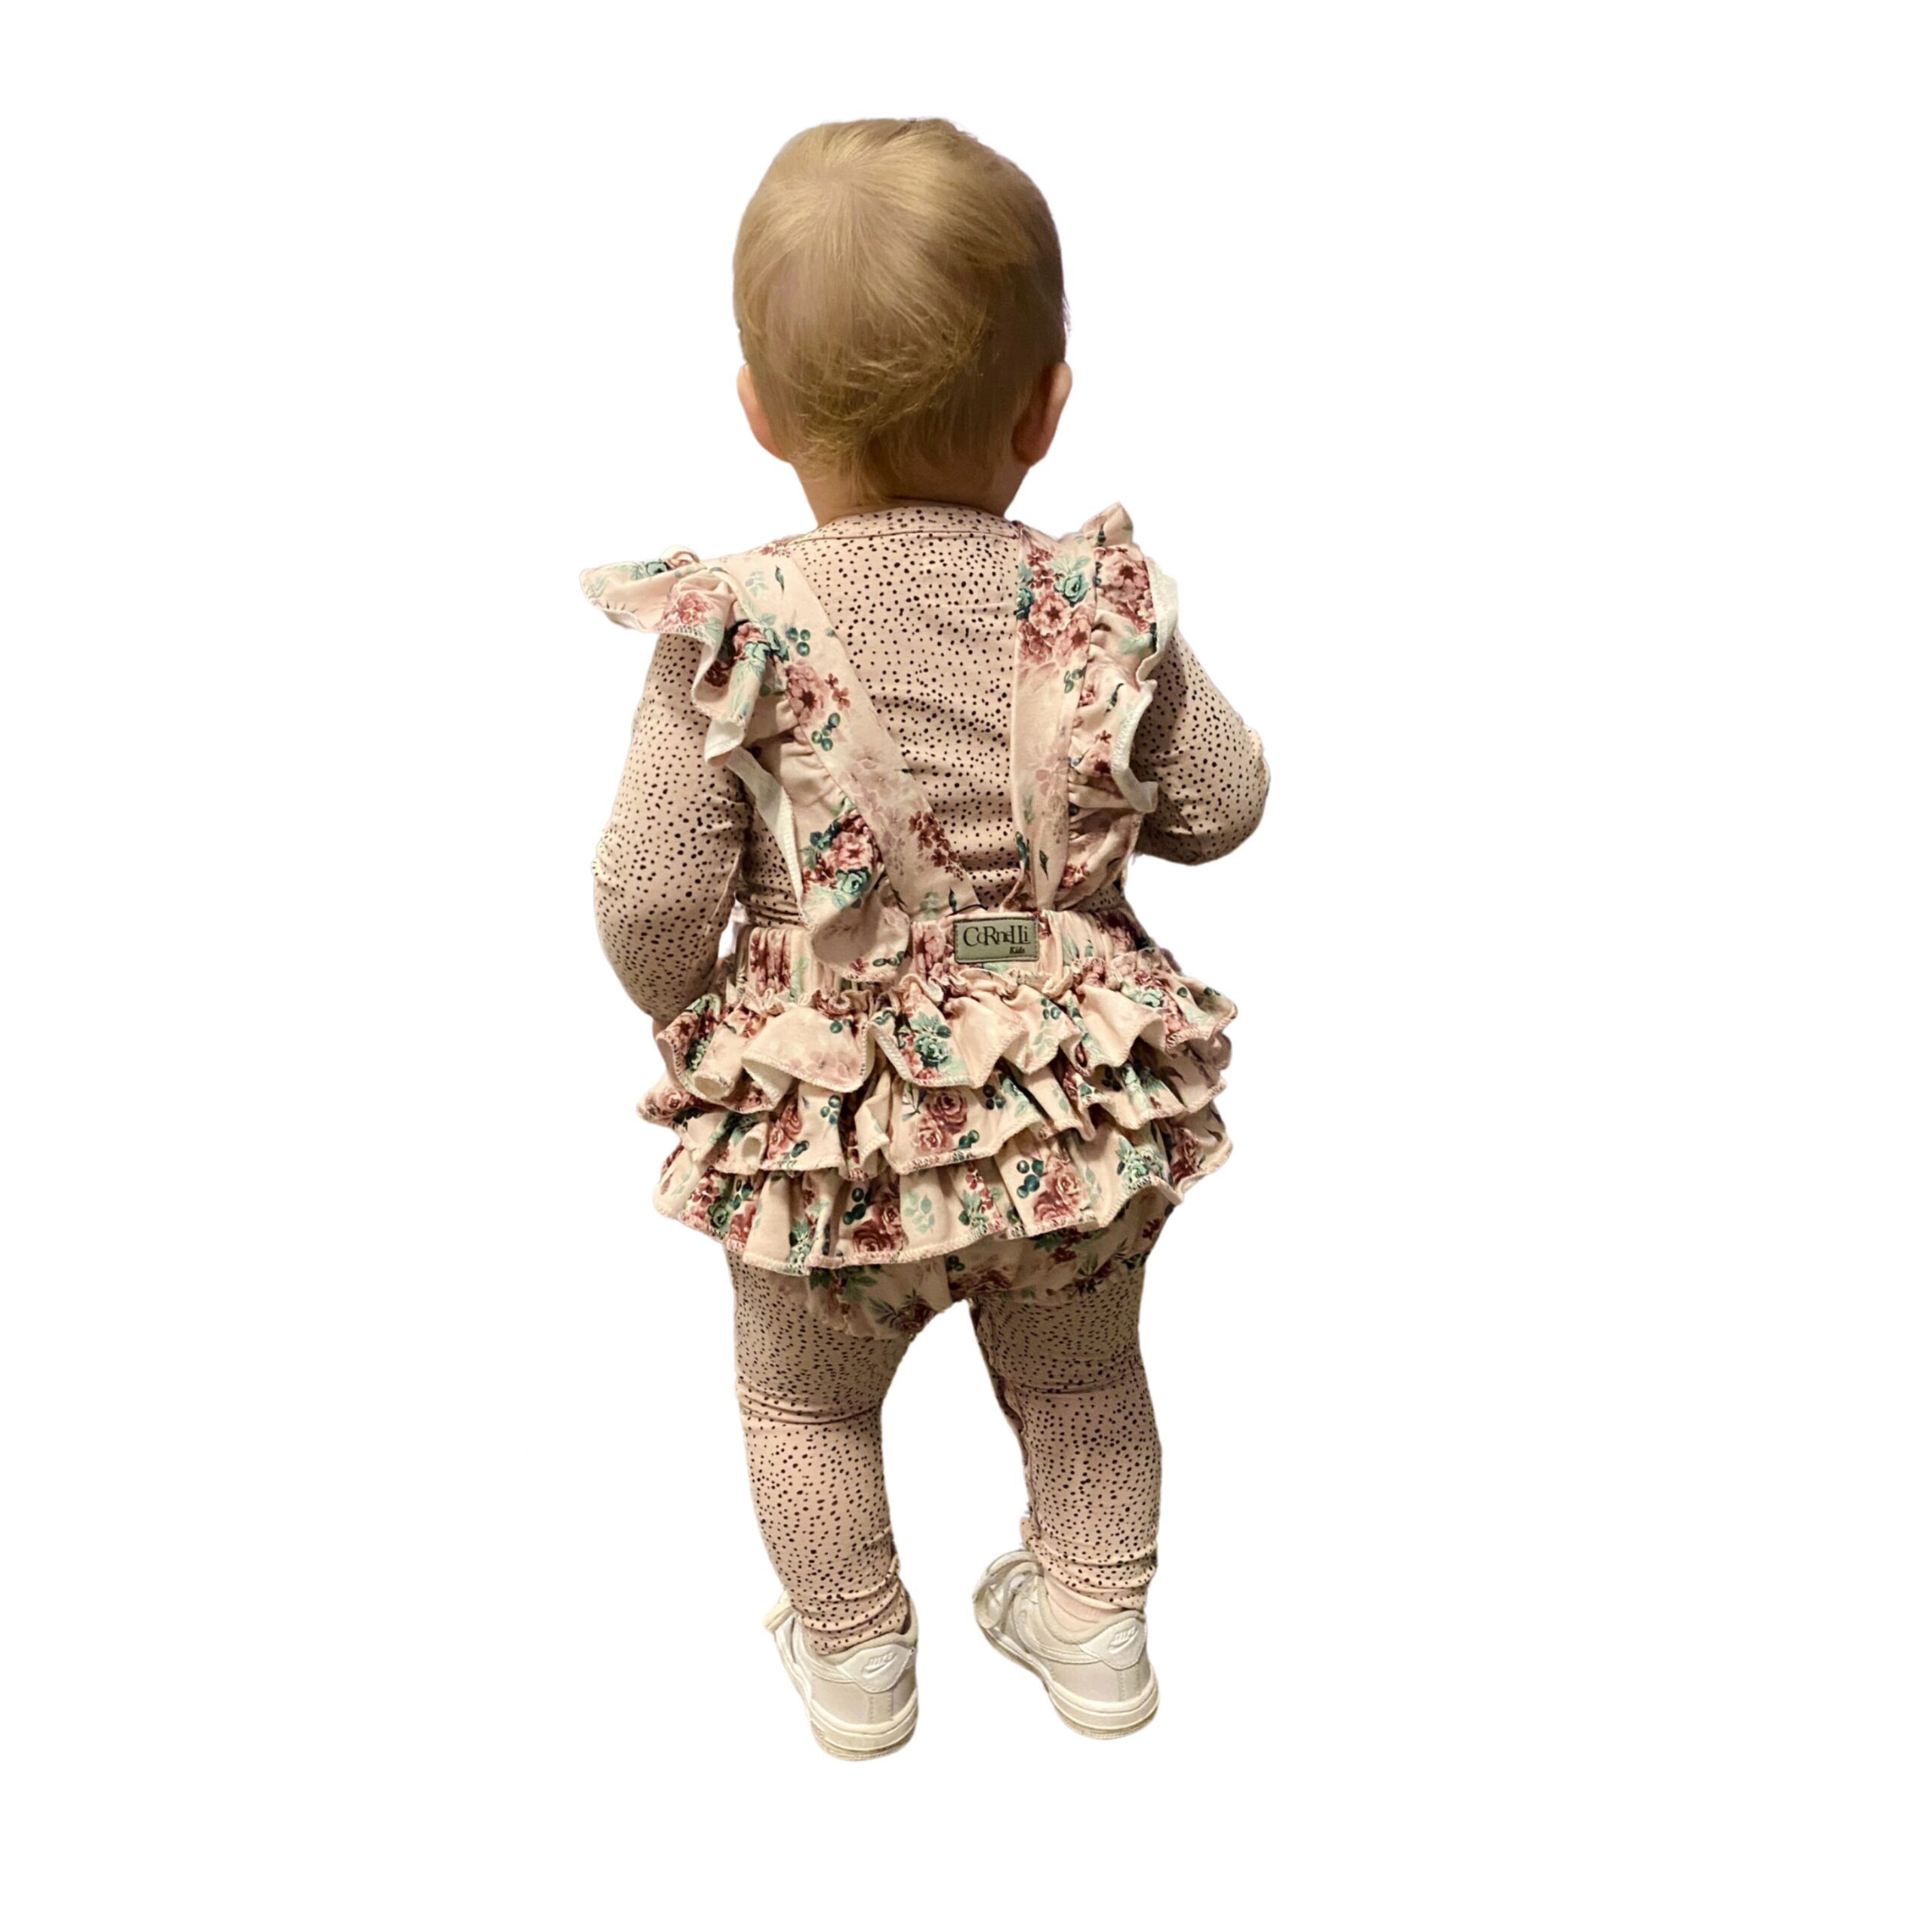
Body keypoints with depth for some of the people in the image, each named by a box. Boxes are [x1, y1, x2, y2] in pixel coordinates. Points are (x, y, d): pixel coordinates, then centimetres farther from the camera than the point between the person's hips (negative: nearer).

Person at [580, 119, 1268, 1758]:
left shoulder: (733, 633, -18)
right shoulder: (1101, 606, -12)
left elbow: (652, 896, -15)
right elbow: (1220, 805, -1)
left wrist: (682, 1010, 6)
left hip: (825, 1128, -2)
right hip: (1074, 1109, 3)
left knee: (805, 1398, 27)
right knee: (1081, 1376, 29)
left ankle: (853, 1658, 46)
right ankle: (1094, 1624, 48)